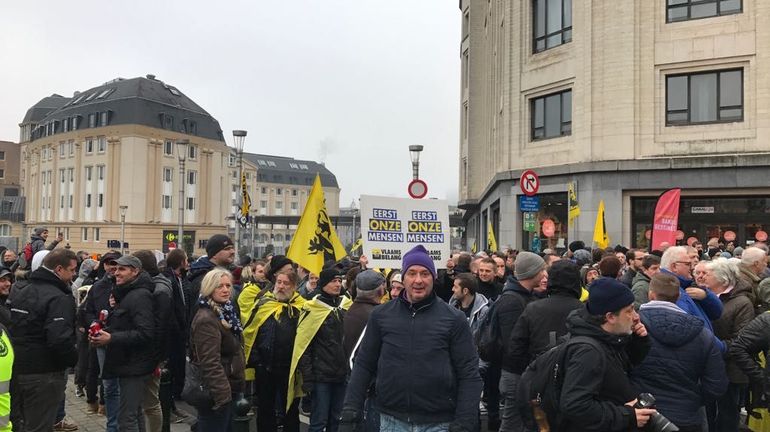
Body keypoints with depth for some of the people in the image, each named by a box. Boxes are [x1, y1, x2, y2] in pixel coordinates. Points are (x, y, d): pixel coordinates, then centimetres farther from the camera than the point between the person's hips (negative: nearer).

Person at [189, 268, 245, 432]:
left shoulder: (225, 311, 10)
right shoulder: (206, 319, -21)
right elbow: (210, 363, -26)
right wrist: (222, 394, -27)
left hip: (228, 388, 10)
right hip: (216, 393, -10)